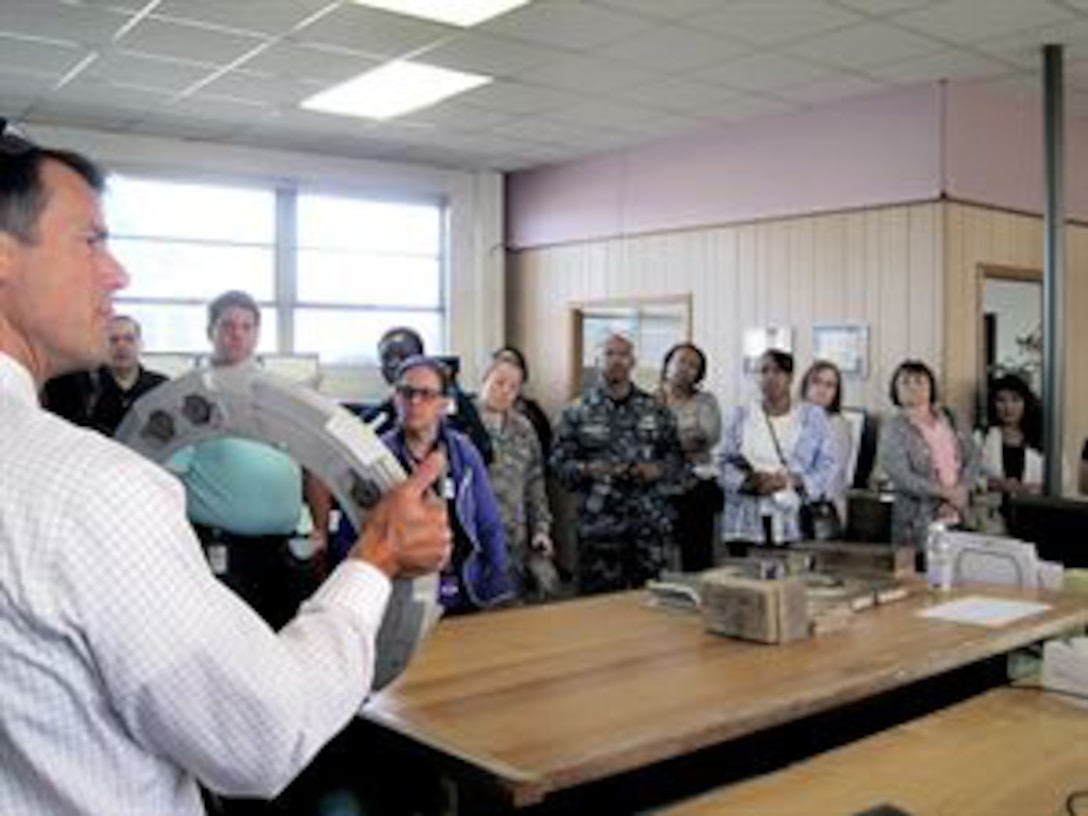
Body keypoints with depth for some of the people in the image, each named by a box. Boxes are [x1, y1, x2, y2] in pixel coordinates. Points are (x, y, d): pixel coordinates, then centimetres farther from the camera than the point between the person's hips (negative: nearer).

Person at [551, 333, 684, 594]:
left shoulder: (655, 410, 10)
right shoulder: (577, 412, 3)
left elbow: (676, 456, 12)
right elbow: (559, 462, 1)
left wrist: (658, 469, -8)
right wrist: (587, 470, -17)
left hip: (651, 524, 2)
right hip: (599, 526, -2)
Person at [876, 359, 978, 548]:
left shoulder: (949, 418, 13)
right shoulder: (893, 427, -1)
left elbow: (972, 460, 10)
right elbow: (901, 476, -11)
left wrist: (961, 491, -7)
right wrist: (946, 492, -15)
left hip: (958, 517, 4)